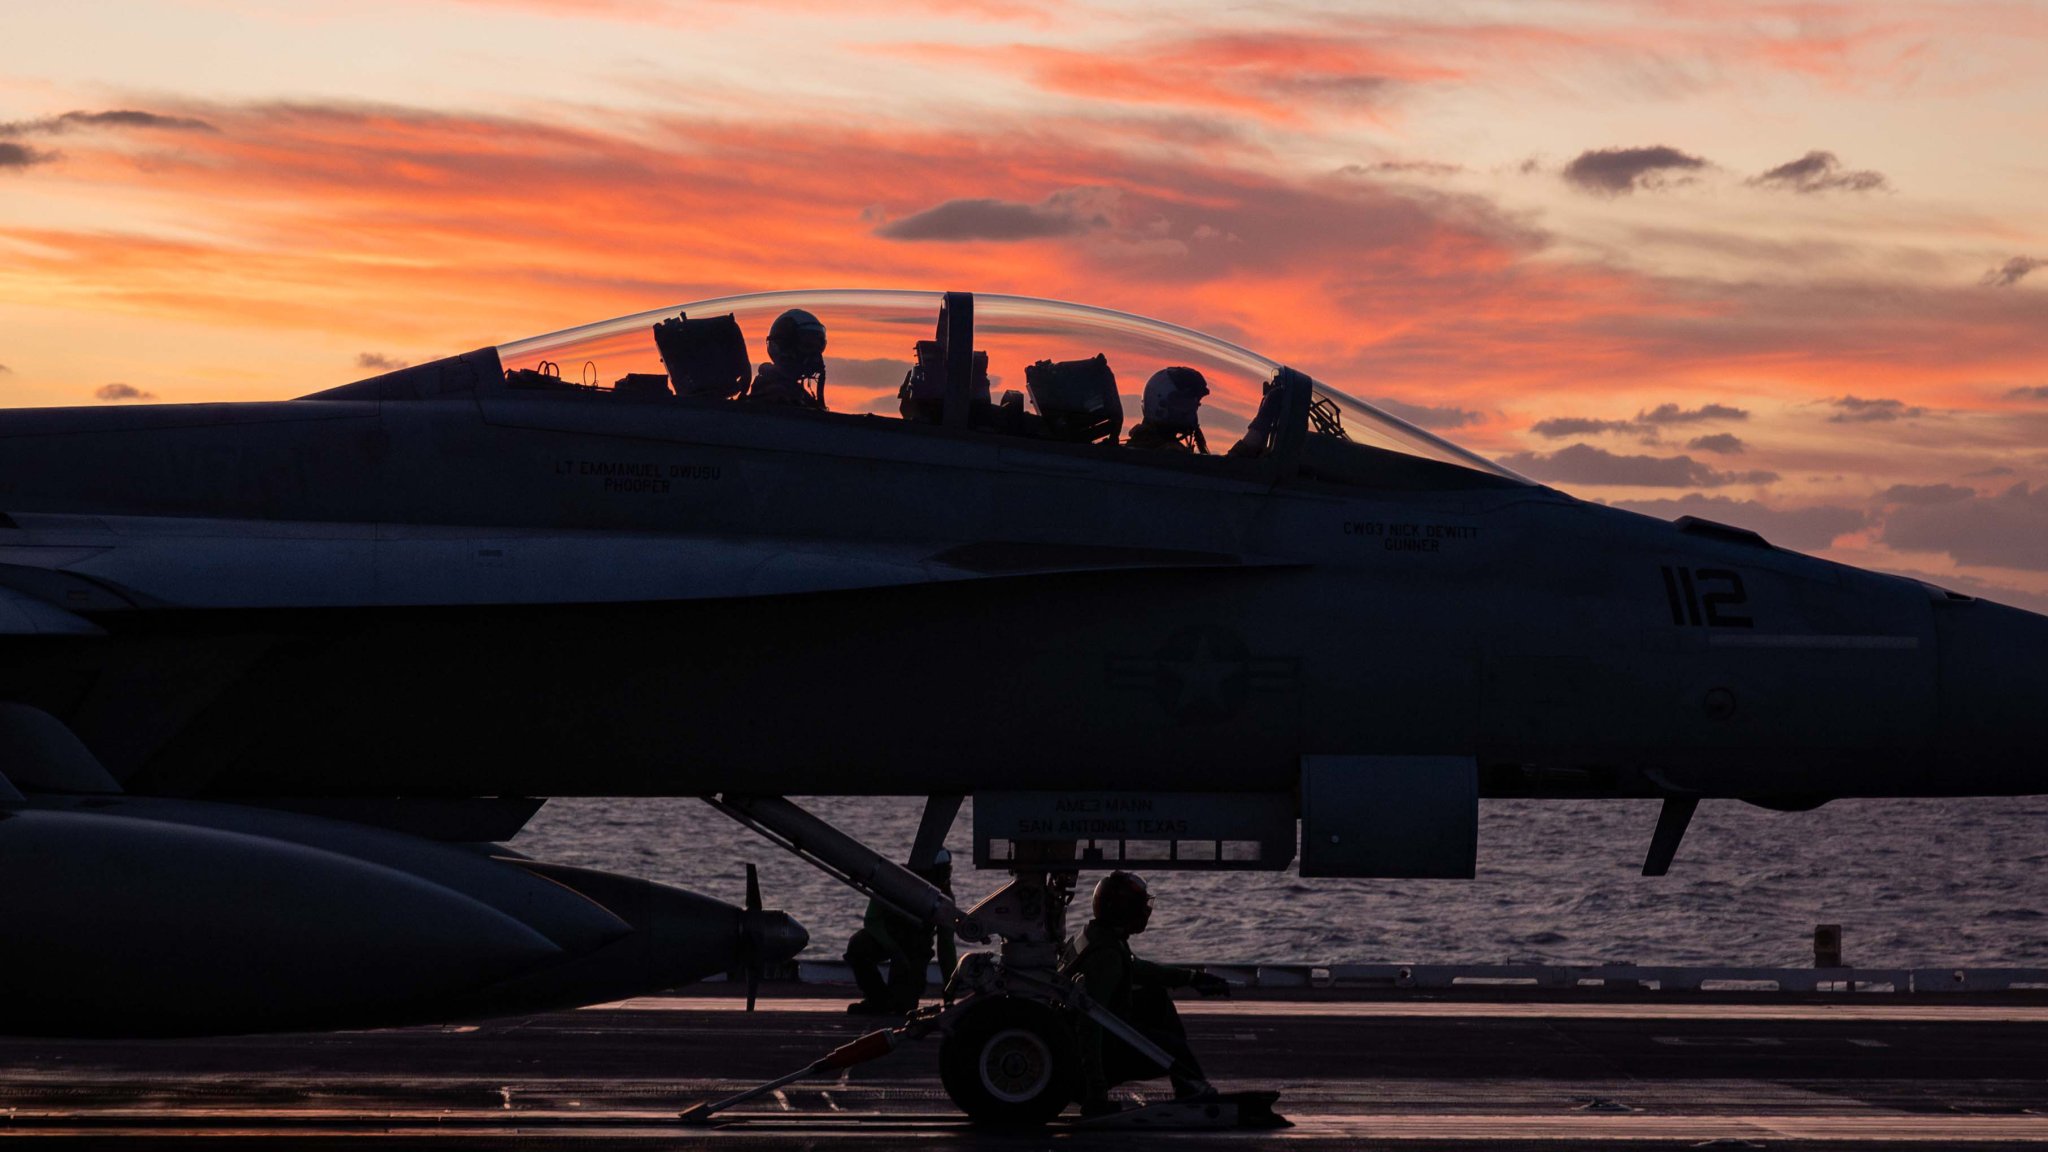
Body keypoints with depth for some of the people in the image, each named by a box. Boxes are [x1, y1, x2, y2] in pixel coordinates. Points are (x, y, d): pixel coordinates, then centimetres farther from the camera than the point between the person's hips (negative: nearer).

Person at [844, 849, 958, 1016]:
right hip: (883, 936, 0)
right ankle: (879, 1000, -12)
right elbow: (872, 920, -24)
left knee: (904, 1005, -17)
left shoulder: (944, 898, -18)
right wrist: (895, 952, -38)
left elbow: (946, 946, -14)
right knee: (857, 947, -36)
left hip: (915, 944, 0)